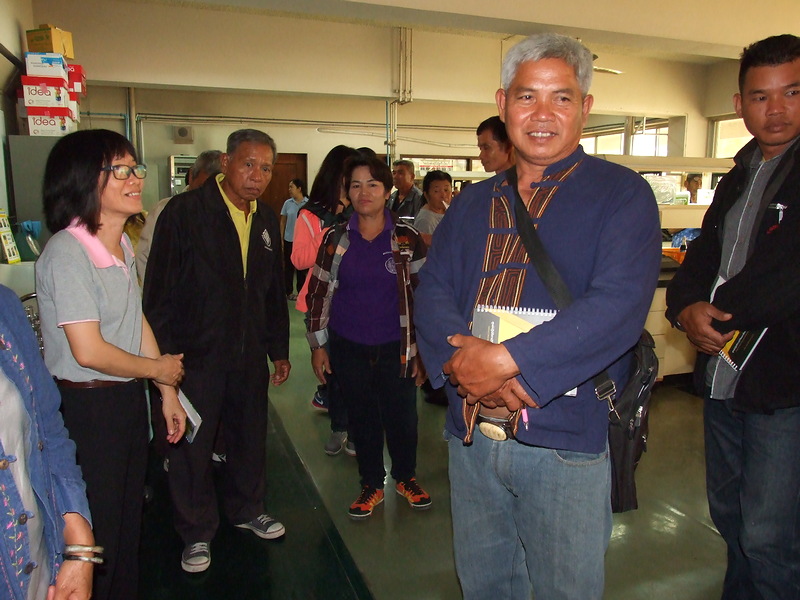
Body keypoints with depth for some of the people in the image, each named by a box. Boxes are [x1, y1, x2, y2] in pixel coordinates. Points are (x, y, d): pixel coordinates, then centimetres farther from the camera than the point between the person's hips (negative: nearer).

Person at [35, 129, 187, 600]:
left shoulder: (123, 245, 6)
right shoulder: (67, 252, -21)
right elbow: (89, 351, -24)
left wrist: (168, 393, 12)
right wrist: (158, 369, -8)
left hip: (129, 399, 8)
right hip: (87, 407, -8)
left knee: (130, 519, 23)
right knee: (99, 531, 10)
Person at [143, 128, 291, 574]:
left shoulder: (268, 220, 7)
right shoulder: (185, 212, -10)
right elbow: (160, 290, -10)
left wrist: (279, 350, 15)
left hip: (249, 355, 5)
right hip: (196, 355, -5)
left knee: (250, 437, 18)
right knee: (192, 445, 9)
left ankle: (247, 509, 42)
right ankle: (197, 533, 30)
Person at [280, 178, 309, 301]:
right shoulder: (288, 203, 0)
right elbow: (283, 222, 5)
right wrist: (281, 239, 2)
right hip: (289, 240, 2)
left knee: (302, 266, 8)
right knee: (289, 266, 7)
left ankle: (301, 291, 22)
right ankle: (289, 291, 17)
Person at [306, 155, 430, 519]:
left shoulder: (407, 239, -3)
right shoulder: (336, 239, 1)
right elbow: (318, 292, 5)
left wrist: (422, 349, -2)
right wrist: (317, 345, 4)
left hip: (396, 348, -1)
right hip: (349, 348, 2)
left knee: (402, 417, 5)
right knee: (362, 417, 13)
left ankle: (405, 477, 34)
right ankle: (371, 485, 33)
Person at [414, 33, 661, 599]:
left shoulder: (621, 194, -4)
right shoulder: (473, 203, 11)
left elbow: (619, 303, -18)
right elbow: (433, 290, 1)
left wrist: (508, 360, -23)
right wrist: (464, 361, -19)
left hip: (567, 436, -4)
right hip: (471, 435, 5)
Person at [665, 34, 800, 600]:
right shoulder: (737, 180, 16)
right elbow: (703, 256, 12)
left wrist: (718, 313, -12)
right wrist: (687, 309, -8)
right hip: (722, 378, 7)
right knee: (729, 514, 20)